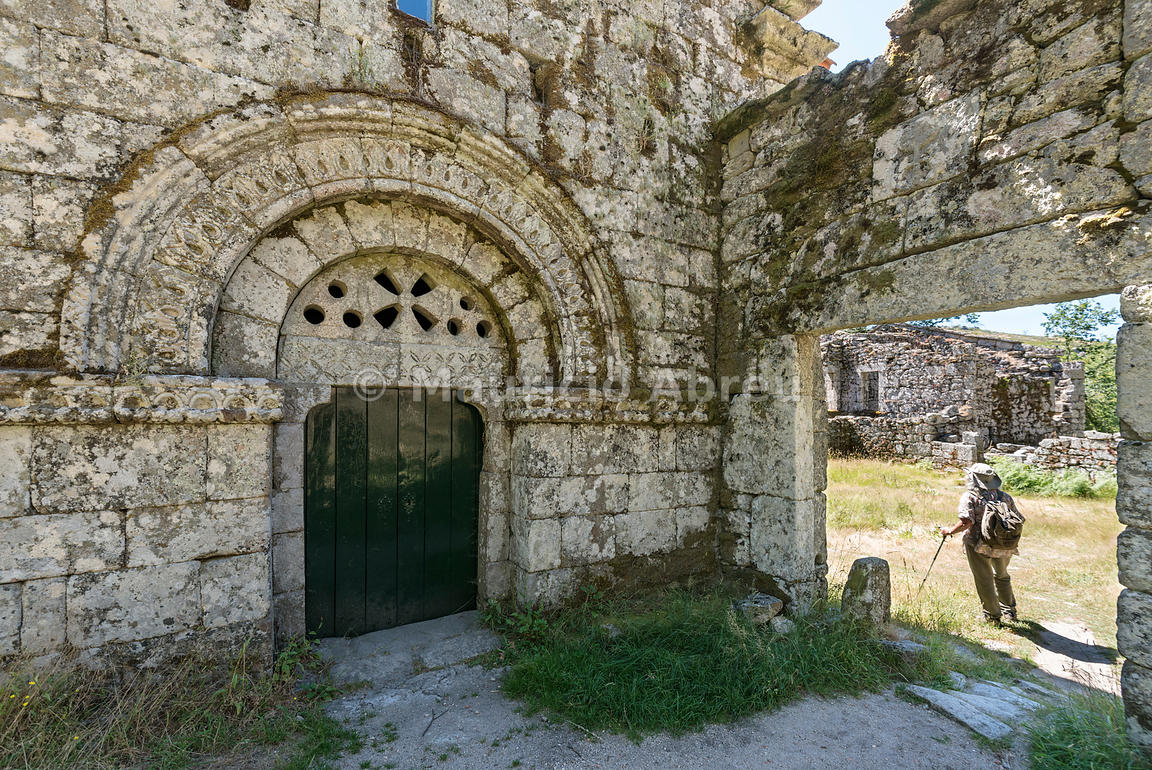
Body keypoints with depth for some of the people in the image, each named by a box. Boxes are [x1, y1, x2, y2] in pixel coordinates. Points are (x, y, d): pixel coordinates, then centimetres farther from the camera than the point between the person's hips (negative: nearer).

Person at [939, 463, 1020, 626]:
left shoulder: (970, 497, -11)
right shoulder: (1005, 496, 4)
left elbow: (966, 522, -21)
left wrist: (950, 530, -7)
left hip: (979, 546, -5)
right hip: (1005, 547, 6)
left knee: (984, 581, 11)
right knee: (1002, 576, 28)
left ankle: (993, 617, 21)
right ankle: (1009, 612, 42)